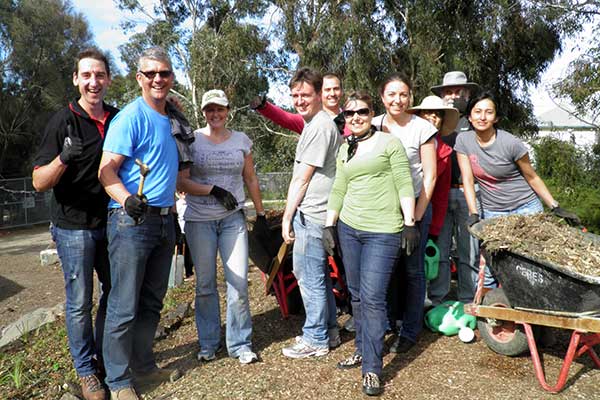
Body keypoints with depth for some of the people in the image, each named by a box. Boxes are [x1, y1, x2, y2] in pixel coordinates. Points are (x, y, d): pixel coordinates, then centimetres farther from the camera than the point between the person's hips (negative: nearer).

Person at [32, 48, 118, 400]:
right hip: (74, 226, -5)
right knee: (80, 302, 4)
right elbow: (39, 183, -10)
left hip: (112, 223, 5)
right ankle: (86, 370, 22)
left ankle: (104, 355, 34)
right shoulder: (63, 122, -9)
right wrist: (63, 158, -29)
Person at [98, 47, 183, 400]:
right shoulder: (131, 117, -9)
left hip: (165, 220, 8)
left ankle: (144, 366, 30)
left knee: (152, 303, 16)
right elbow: (106, 171, -15)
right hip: (131, 221, -8)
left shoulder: (171, 118, 15)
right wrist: (127, 200, -32)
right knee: (125, 307, -1)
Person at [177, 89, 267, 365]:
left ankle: (240, 344, 13)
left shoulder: (241, 140, 9)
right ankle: (208, 343, 23)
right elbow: (181, 182, -5)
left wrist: (260, 213, 14)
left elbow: (251, 180, 15)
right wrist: (214, 190, -16)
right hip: (199, 220, -1)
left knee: (239, 282, -2)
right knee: (205, 285, 7)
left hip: (233, 218, 1)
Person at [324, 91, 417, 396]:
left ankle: (372, 369, 1)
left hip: (383, 232, -6)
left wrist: (410, 223, -9)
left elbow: (405, 186, -5)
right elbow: (338, 191, 13)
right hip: (348, 228, 6)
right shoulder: (344, 150, 15)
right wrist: (329, 225, 7)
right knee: (356, 295, 13)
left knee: (372, 299, -9)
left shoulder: (389, 143, -1)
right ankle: (362, 350, 29)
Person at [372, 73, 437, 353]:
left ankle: (410, 331, 18)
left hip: (415, 206, -3)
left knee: (412, 269, 5)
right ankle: (389, 321, 29)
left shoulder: (422, 128, -7)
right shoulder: (374, 125, 2)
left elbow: (430, 176, -6)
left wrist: (415, 217, -10)